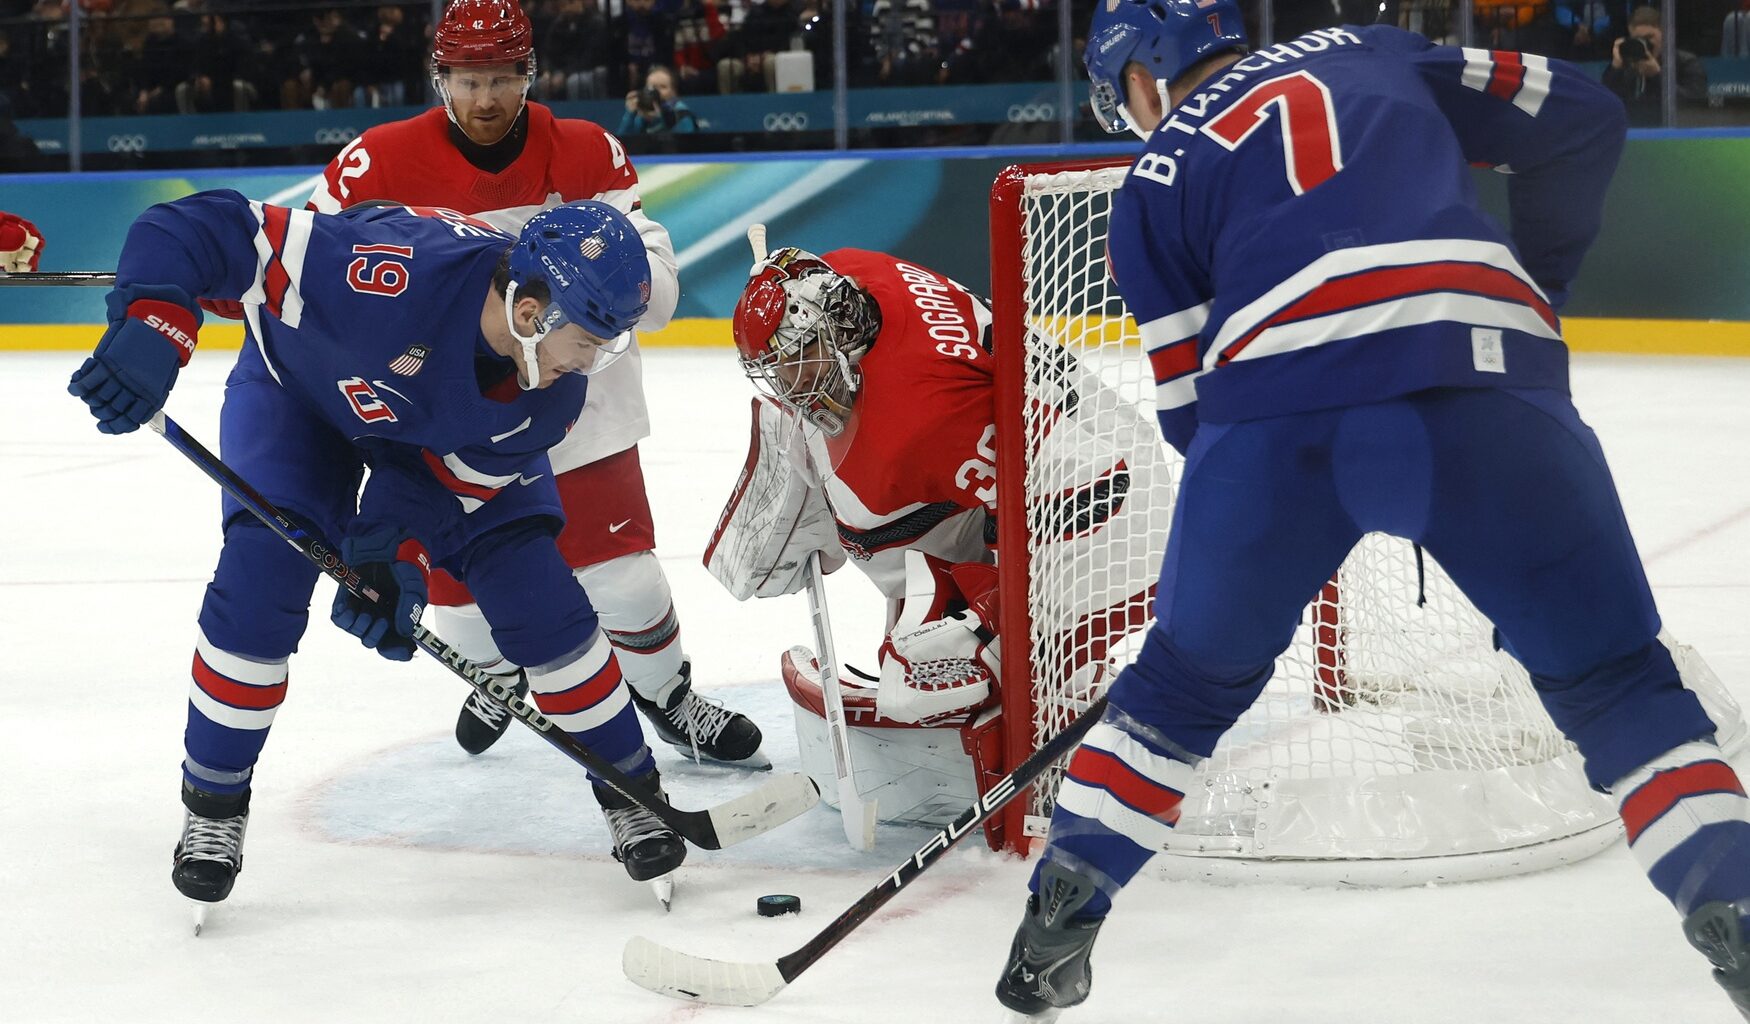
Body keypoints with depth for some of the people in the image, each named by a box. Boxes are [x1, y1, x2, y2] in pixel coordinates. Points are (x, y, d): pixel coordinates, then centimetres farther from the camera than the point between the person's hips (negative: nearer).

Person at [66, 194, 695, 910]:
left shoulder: (552, 390, -27)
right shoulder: (401, 277, -45)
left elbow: (453, 478, -20)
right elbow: (210, 228, -43)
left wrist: (395, 554, -35)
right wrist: (153, 330, -55)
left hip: (444, 437, 3)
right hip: (300, 388, -3)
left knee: (539, 596, -9)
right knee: (258, 582, -20)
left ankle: (630, 792, 8)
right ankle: (213, 805, 2)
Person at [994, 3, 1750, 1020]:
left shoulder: (1155, 183, 23)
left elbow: (1193, 407, 17)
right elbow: (1578, 116, 24)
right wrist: (1536, 280, 33)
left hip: (1281, 403, -1)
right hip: (1492, 369, 1)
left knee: (1187, 682, 21)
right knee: (1615, 679, 14)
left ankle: (1060, 915, 21)